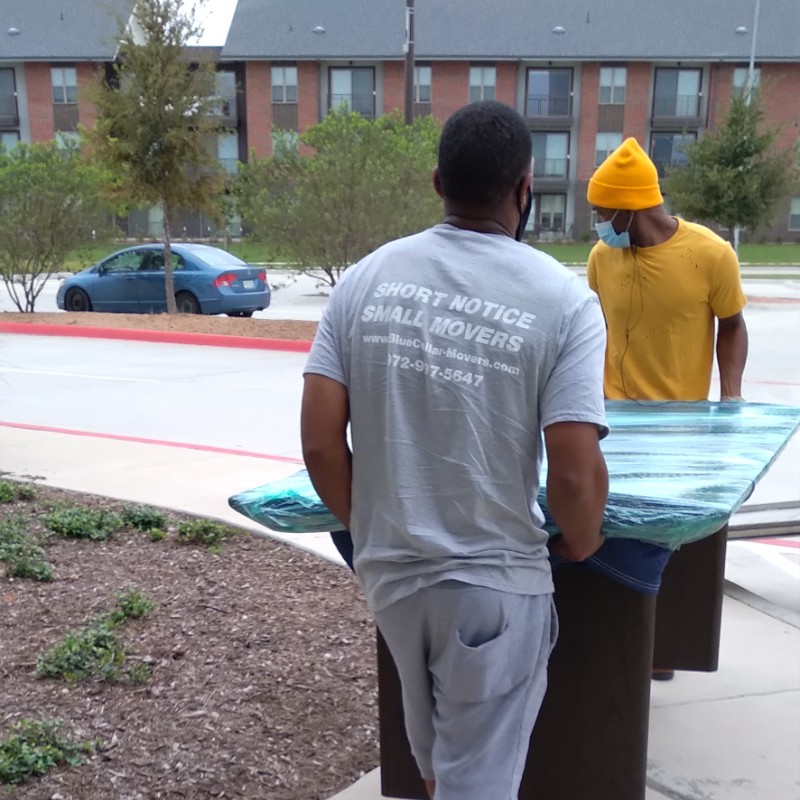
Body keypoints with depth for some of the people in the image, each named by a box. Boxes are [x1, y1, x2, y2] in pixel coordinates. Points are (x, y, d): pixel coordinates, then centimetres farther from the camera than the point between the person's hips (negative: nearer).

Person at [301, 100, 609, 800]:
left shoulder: (366, 279, -5)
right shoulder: (562, 298, -14)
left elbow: (320, 441, -6)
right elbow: (575, 476, -18)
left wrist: (364, 525, 11)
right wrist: (580, 546, 4)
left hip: (388, 571, 5)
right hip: (495, 583, -4)